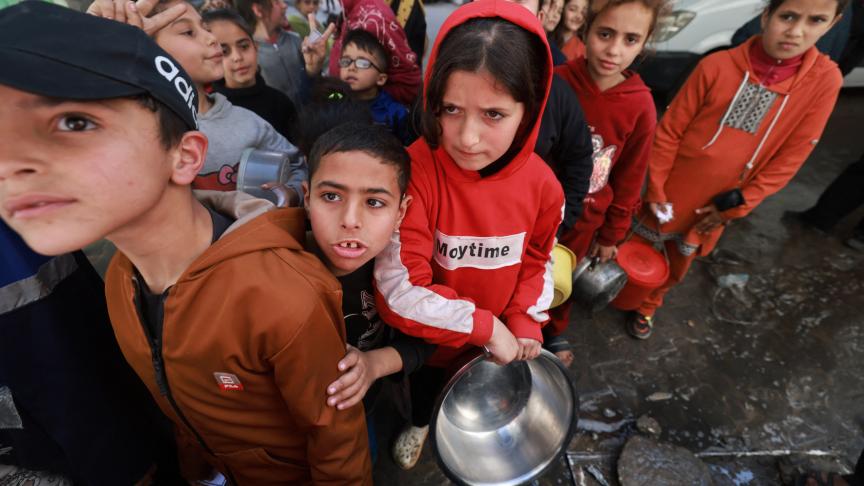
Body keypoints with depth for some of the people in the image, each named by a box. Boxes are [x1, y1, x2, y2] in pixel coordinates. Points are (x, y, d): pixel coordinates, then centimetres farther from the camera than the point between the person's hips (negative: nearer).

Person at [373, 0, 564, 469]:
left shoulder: (541, 182, -20)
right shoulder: (414, 171, -33)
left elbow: (537, 260, -2)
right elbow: (400, 289, -34)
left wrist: (524, 322, -14)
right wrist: (486, 326, -28)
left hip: (499, 338, 3)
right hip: (428, 335, -2)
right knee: (425, 381, 31)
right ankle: (420, 423, 67)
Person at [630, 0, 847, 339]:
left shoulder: (825, 80, -10)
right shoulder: (717, 65, -15)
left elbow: (790, 158, -7)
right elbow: (669, 131, -11)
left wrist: (734, 206, -10)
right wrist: (656, 190, -10)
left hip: (716, 208, 2)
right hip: (671, 194, -1)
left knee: (677, 266, 21)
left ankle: (648, 305, 48)